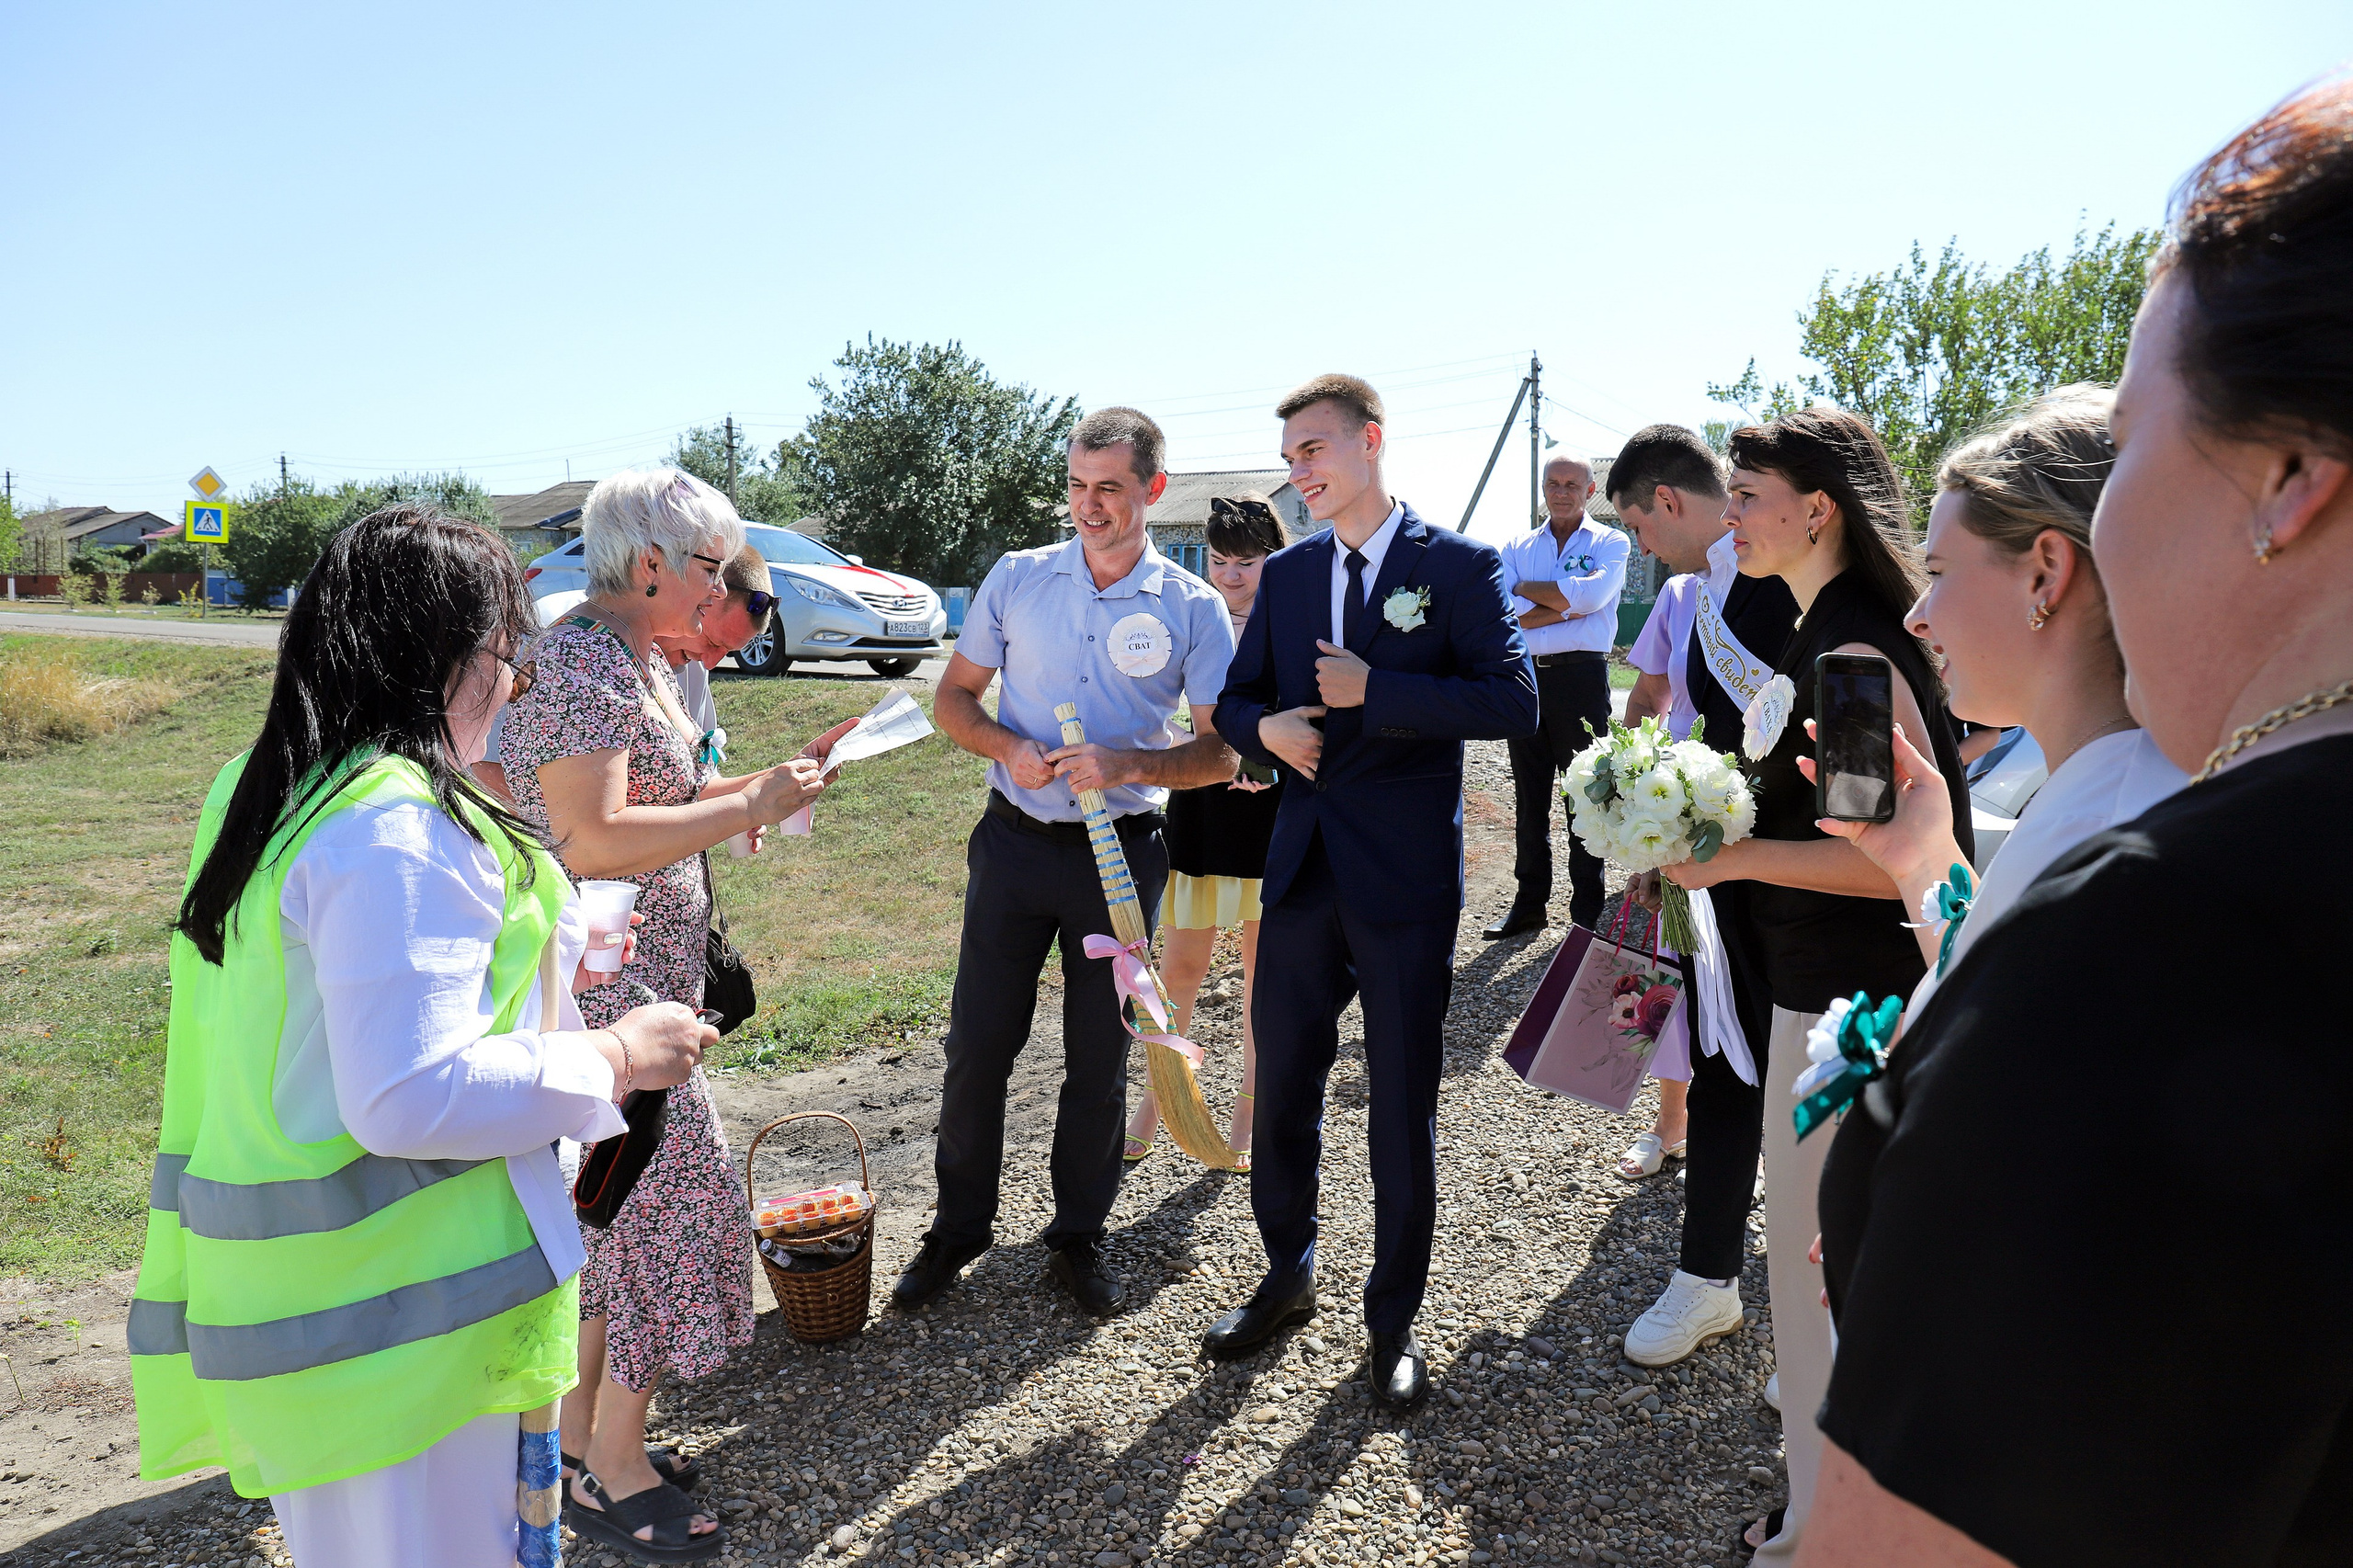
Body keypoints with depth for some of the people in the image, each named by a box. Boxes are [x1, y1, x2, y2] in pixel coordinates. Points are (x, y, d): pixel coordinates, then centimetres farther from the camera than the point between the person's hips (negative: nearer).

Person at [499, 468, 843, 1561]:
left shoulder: (632, 659, 12)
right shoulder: (581, 665, -19)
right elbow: (592, 841, -27)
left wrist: (782, 773, 7)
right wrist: (751, 808, -21)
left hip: (641, 974, 10)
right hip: (601, 988, -10)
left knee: (607, 1205, 17)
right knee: (653, 1194, -1)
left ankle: (580, 1432, 33)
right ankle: (612, 1472, 15)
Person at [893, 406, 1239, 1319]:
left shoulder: (1194, 608, -3)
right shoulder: (1016, 579, 3)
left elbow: (1222, 751, -5)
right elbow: (953, 699, 8)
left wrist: (1124, 764, -21)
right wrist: (1009, 748, -13)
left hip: (1122, 854, -1)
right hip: (1015, 842, 1)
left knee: (1099, 1057, 9)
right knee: (977, 1045, 7)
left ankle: (1078, 1238, 27)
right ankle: (959, 1226, 26)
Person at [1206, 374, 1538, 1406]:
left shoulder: (1459, 567, -4)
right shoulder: (1285, 575, 11)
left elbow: (1514, 703, -13)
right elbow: (1234, 699, 16)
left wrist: (1371, 689, -19)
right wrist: (1265, 727, -7)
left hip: (1407, 880, -5)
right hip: (1302, 868, 5)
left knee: (1403, 1116, 6)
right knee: (1281, 1095, 15)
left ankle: (1393, 1323, 25)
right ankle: (1287, 1280, 37)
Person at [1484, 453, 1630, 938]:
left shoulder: (1610, 543, 5)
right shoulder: (1518, 548, 14)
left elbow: (1594, 593, -16)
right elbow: (1502, 612, -4)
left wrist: (1528, 589, -6)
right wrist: (1569, 608, -10)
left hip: (1582, 675, -3)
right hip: (1526, 677, 3)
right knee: (1529, 795, 9)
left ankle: (1587, 911, 10)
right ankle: (1529, 902, 18)